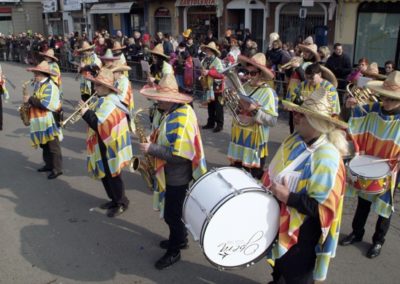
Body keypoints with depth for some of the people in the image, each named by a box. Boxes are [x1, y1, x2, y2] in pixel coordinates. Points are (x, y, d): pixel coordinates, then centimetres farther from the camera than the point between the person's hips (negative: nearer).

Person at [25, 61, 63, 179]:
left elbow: (46, 104, -27)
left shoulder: (50, 86, -17)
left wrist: (30, 99, -18)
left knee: (53, 146, -3)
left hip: (49, 122, -10)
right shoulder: (38, 85, 12)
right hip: (40, 121, 10)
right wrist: (30, 101, 5)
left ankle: (57, 169, 4)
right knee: (44, 145, 17)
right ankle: (49, 164, 29)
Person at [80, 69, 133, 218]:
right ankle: (115, 200, 32)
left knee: (113, 176, 2)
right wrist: (89, 112, 1)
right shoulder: (105, 100, 10)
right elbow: (99, 121, 16)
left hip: (110, 147, -10)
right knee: (105, 175, 18)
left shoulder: (108, 103, -23)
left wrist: (86, 113, -22)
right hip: (105, 146, 10)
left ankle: (121, 203, 18)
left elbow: (101, 125, -30)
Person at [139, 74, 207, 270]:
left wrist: (151, 149, -27)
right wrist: (153, 143, 2)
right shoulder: (174, 111, 3)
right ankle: (180, 239, 44)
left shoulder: (181, 120, -29)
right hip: (172, 174, 10)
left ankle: (174, 252, 25)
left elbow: (178, 155, -33)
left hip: (177, 176, -10)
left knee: (172, 214, 6)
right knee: (174, 211, 24)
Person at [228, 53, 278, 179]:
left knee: (252, 178, 5)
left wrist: (255, 110, -27)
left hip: (255, 141, -6)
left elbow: (273, 121, -19)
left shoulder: (268, 93, -13)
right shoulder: (245, 87, 6)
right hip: (238, 137, 6)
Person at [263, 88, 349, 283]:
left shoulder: (327, 158, -29)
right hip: (280, 222, 8)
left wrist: (288, 197, -32)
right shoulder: (295, 139, -4)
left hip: (302, 234, -7)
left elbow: (323, 207, -28)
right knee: (280, 267, 32)